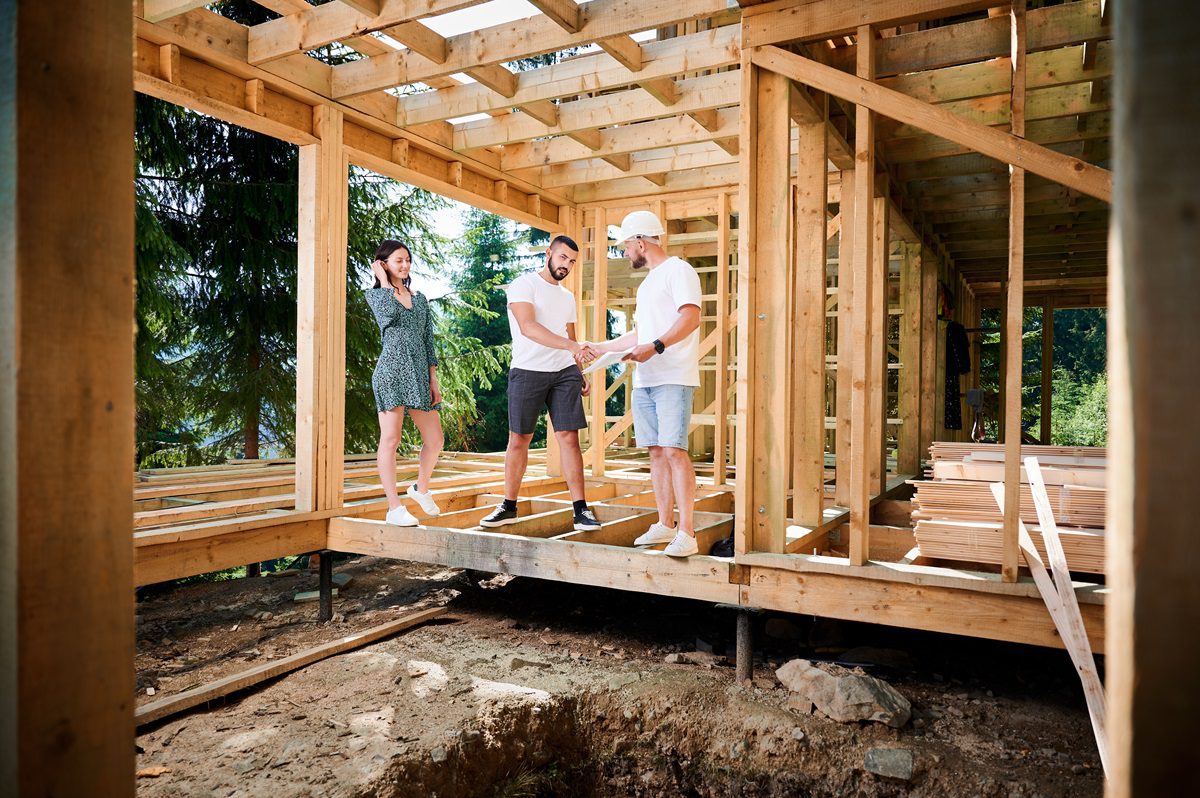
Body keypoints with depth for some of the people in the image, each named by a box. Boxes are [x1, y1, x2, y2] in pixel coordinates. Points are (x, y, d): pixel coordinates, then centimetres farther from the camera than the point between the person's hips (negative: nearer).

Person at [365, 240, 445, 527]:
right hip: (392, 371, -5)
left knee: (435, 440, 5)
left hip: (419, 374, 5)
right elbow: (388, 313, -19)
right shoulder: (374, 294, 6)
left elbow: (428, 341, 16)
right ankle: (394, 507, 0)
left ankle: (421, 487, 30)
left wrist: (433, 380, 9)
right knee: (390, 439, -5)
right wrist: (384, 280, -4)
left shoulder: (420, 298, 18)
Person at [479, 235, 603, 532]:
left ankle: (581, 511, -2)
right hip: (527, 371, -4)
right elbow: (528, 327, -20)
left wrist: (581, 373, 10)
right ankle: (509, 507, 17)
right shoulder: (523, 285, -3)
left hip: (565, 373, 4)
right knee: (518, 440, 3)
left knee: (569, 438, -3)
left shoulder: (568, 297, 18)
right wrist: (571, 345, -31)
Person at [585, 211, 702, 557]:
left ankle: (686, 533, -12)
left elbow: (691, 318, -17)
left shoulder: (677, 270, -2)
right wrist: (599, 347, 32)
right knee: (656, 452, 7)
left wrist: (656, 346, -26)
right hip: (644, 381, 9)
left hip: (673, 378, -9)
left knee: (674, 450, -14)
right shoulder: (646, 284, 26)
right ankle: (665, 525, 13)